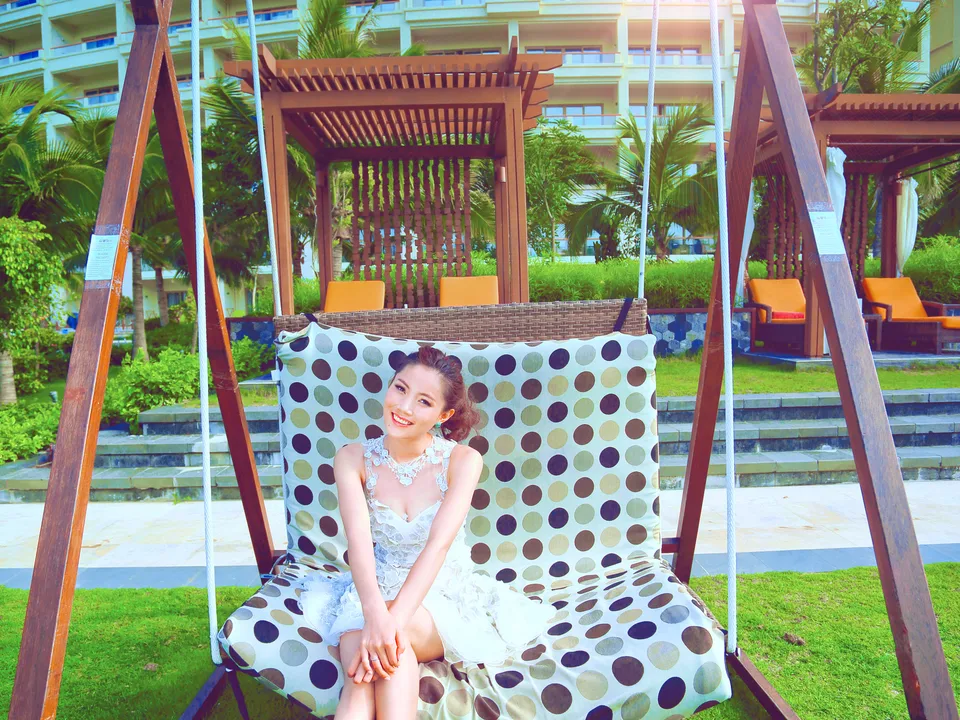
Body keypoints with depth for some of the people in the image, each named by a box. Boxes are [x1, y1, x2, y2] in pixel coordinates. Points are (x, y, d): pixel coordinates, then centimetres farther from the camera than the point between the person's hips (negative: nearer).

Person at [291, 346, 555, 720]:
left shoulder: (463, 460, -10)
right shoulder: (354, 458, -5)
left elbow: (438, 544, -23)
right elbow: (358, 539, -20)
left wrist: (392, 620, -37)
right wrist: (375, 614, -39)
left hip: (445, 597, -1)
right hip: (376, 593, 2)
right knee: (363, 670, -32)